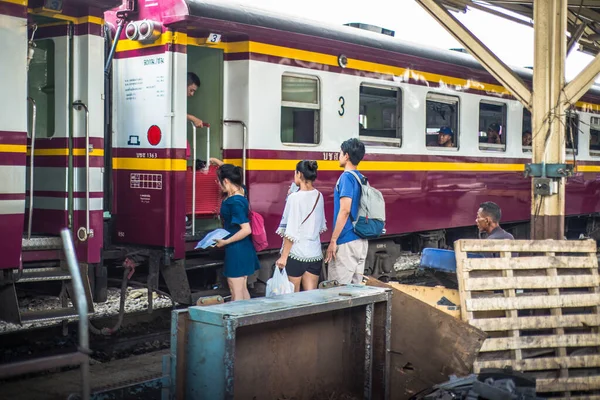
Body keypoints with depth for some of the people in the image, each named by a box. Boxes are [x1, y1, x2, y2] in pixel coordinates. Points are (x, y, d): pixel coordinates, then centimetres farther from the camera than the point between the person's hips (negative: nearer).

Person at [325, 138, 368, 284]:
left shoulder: (346, 177, -12)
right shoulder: (361, 178, 13)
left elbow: (345, 210, -20)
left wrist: (333, 240, -16)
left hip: (347, 242, -9)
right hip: (361, 240, 9)